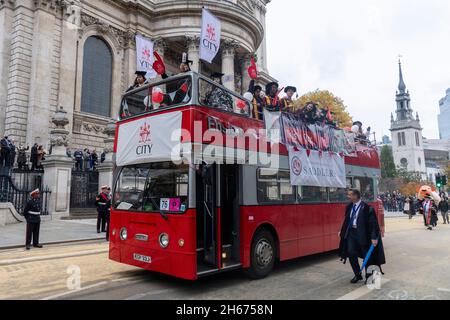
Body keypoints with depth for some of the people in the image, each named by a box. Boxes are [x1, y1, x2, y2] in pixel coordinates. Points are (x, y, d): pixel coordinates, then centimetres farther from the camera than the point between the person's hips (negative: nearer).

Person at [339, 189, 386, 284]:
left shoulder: (366, 208, -15)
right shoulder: (349, 207, 4)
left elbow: (373, 223, -15)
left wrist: (374, 237, -20)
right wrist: (342, 231, 16)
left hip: (363, 233, -5)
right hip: (351, 232, 5)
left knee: (367, 256, 8)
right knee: (351, 253, -1)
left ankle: (368, 276, 28)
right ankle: (357, 275, 17)